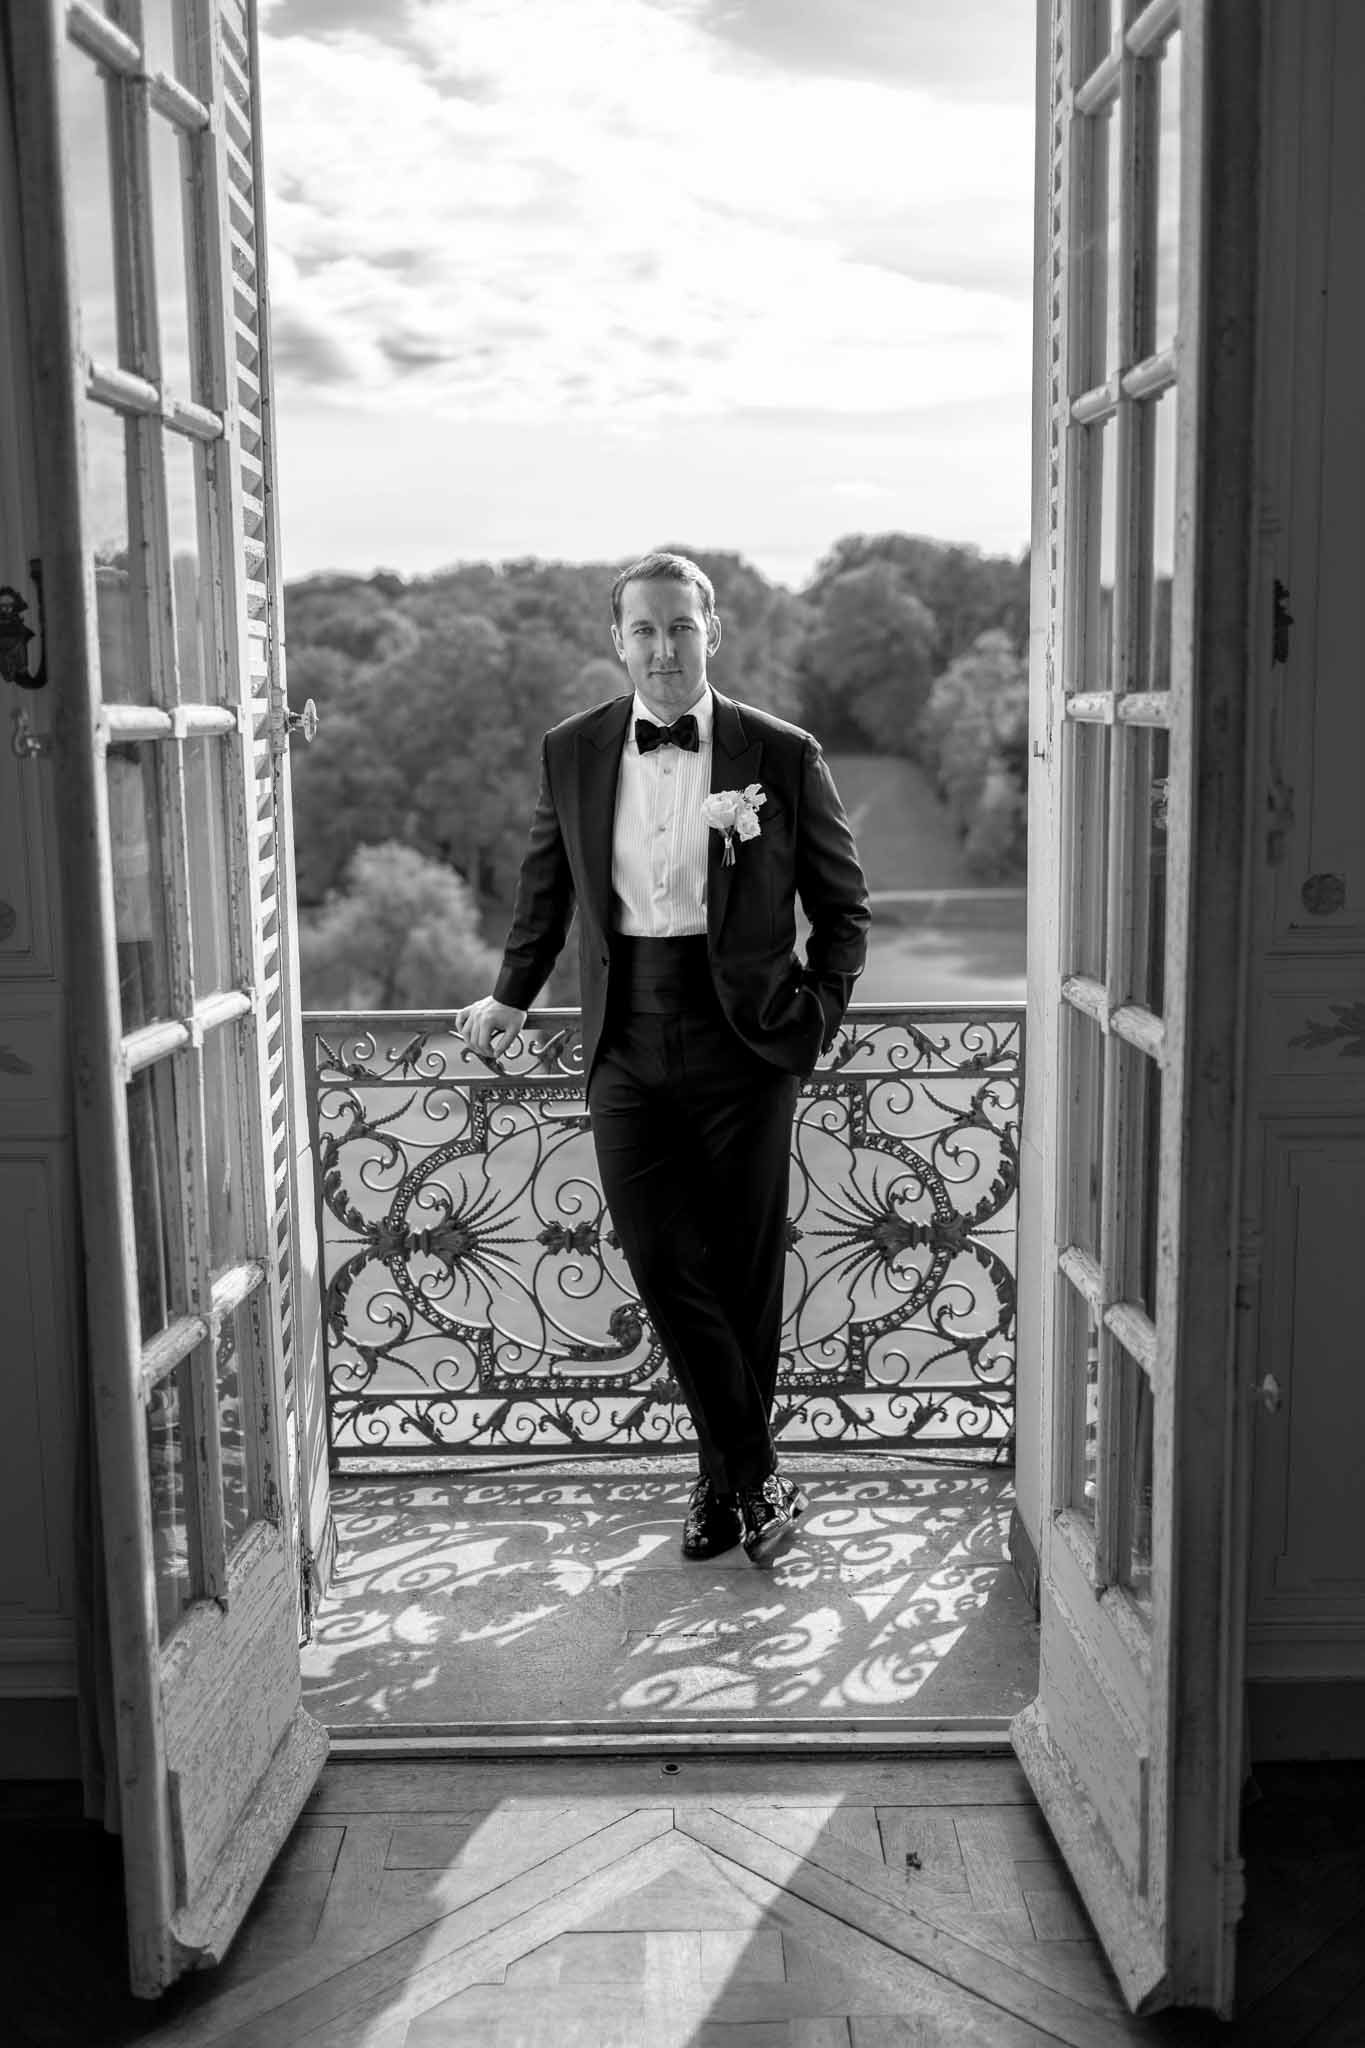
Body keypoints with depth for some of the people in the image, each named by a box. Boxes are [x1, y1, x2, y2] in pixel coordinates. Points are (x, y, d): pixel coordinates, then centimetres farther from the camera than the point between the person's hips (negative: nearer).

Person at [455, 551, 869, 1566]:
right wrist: (513, 996, 23)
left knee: (746, 1271, 5)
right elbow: (545, 890, 19)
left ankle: (727, 1474, 23)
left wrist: (819, 1012, -2)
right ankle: (757, 1475, 10)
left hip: (743, 1042, -2)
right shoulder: (571, 752, 5)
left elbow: (842, 903, 6)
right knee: (662, 1265, -4)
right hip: (627, 1044, 2)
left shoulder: (783, 755, -3)